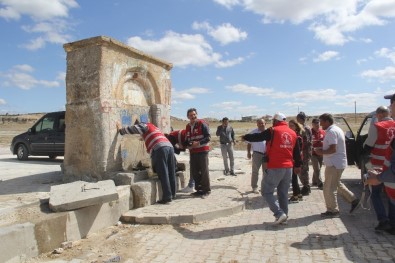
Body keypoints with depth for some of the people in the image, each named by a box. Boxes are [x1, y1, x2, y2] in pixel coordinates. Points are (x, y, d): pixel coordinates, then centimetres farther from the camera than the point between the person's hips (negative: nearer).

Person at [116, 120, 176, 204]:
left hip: (160, 149, -8)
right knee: (171, 173, 11)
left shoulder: (144, 125, 12)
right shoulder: (153, 127, 35)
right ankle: (173, 194, 18)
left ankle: (167, 197, -5)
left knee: (163, 174, -6)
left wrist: (121, 129, 26)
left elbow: (132, 129, 11)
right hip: (170, 147, 8)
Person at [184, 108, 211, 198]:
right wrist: (190, 144, -5)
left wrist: (199, 142, -22)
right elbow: (187, 141, 17)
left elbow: (208, 137, -10)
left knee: (204, 171, -3)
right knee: (194, 172, 10)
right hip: (193, 152, 6)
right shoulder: (188, 127, 15)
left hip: (202, 151, -6)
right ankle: (199, 189, 23)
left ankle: (206, 190, 8)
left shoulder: (202, 124, -5)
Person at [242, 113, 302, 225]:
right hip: (288, 167, 7)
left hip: (275, 168, -7)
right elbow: (297, 151, 17)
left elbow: (257, 137, 1)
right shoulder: (293, 133, 11)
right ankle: (283, 216, 20)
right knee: (283, 193, 15)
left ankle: (279, 214, -6)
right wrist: (297, 165, 26)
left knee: (267, 192, 3)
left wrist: (245, 137, 18)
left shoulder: (272, 131, -7)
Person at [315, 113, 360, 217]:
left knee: (329, 188, -2)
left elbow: (333, 149, -25)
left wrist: (321, 152, -12)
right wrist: (323, 145, 13)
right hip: (338, 163, 10)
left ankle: (332, 211, 7)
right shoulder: (337, 129, 13)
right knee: (337, 184, 23)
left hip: (334, 164, -10)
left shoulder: (331, 131, -19)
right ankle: (353, 200, 28)